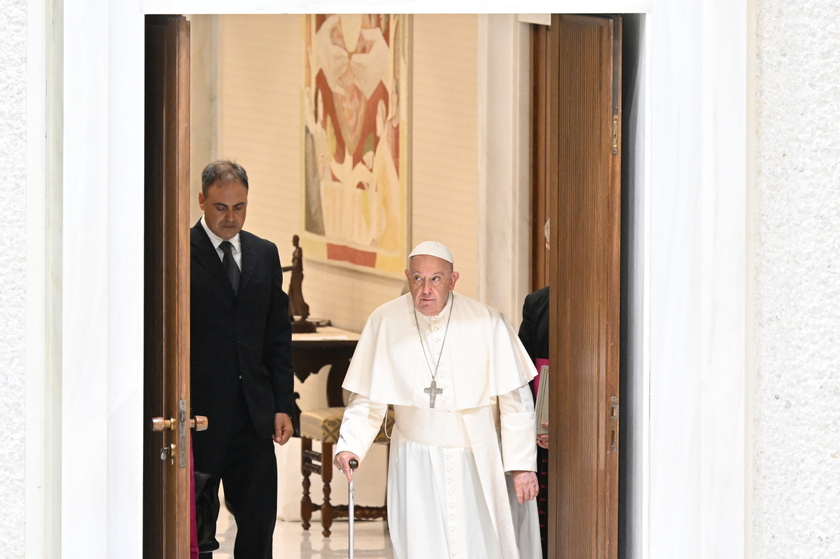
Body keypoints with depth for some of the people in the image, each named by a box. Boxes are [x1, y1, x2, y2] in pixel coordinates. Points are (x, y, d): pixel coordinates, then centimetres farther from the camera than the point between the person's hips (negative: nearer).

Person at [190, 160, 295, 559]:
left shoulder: (265, 254, 11)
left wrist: (282, 406, 6)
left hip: (254, 413, 5)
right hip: (199, 414, -4)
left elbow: (279, 335, 13)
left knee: (259, 522, 6)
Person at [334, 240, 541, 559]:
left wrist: (522, 464, -8)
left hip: (480, 461, -1)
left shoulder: (487, 324, -12)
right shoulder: (385, 323, -7)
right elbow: (368, 398, 0)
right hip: (417, 464, 1)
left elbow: (515, 400, -7)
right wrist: (349, 444, -15)